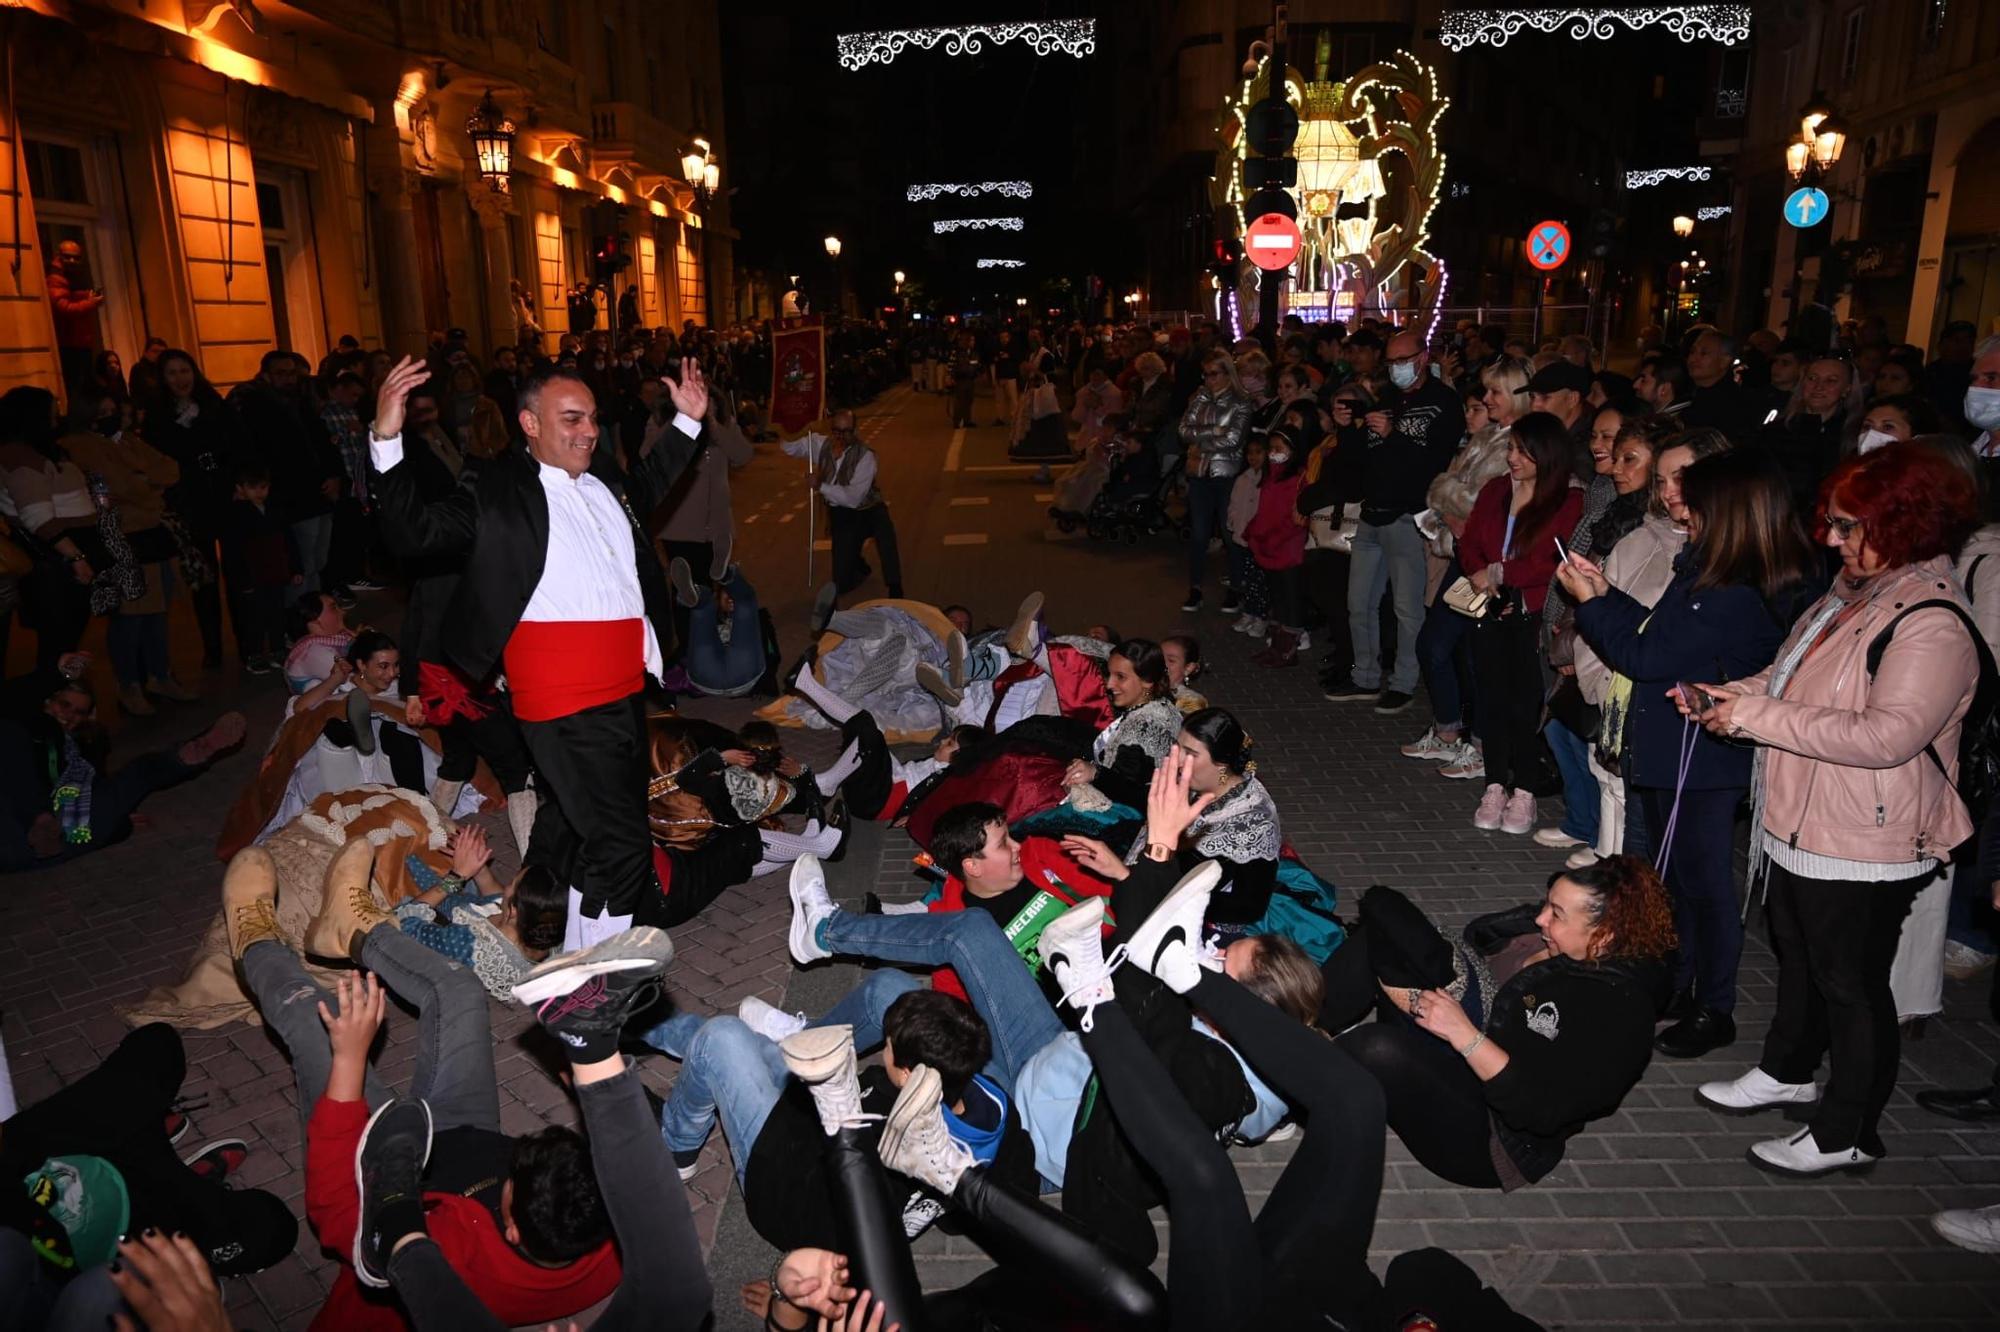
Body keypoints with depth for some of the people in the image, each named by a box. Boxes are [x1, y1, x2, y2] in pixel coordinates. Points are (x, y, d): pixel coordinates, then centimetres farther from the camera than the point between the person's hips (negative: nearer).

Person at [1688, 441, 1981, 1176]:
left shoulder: (1933, 625, -23)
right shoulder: (1852, 594, 7)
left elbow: (1886, 735, -32)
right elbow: (1792, 678, 17)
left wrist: (1756, 717, -30)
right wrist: (1726, 696, 0)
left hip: (1861, 850, -9)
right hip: (1797, 829, 9)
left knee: (1851, 986, 7)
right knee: (1798, 962, 25)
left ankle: (1846, 1134, 24)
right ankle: (1788, 1072, 46)